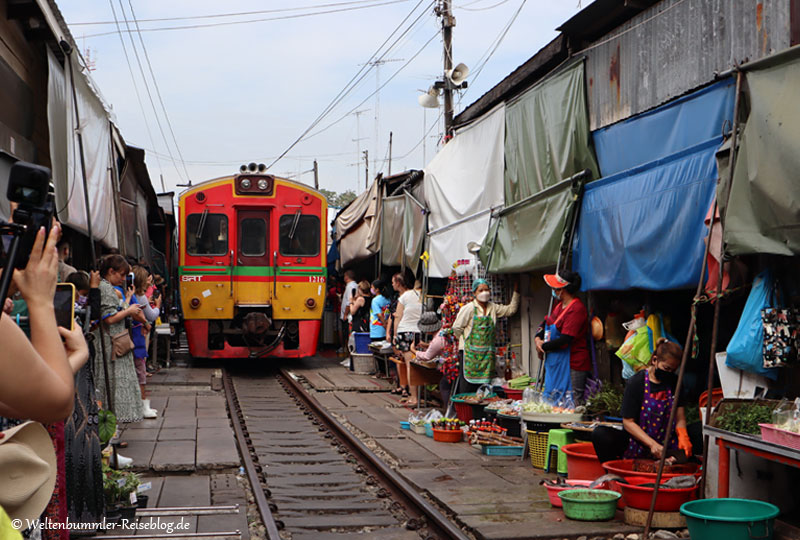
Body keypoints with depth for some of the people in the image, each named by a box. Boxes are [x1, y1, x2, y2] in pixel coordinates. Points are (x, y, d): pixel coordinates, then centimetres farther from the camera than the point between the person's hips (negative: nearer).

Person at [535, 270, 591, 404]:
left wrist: (544, 347, -9)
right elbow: (546, 322, 23)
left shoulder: (576, 309, -19)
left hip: (572, 366, -10)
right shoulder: (559, 305, 11)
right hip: (556, 363, 10)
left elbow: (565, 340, -23)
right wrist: (538, 338, 3)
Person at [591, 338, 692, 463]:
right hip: (637, 443, -3)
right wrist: (652, 444, -22)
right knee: (600, 434, -28)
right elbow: (628, 422, -10)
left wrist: (683, 437, -19)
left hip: (666, 446, 3)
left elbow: (680, 417, 4)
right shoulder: (636, 383, -7)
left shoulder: (674, 383, 7)